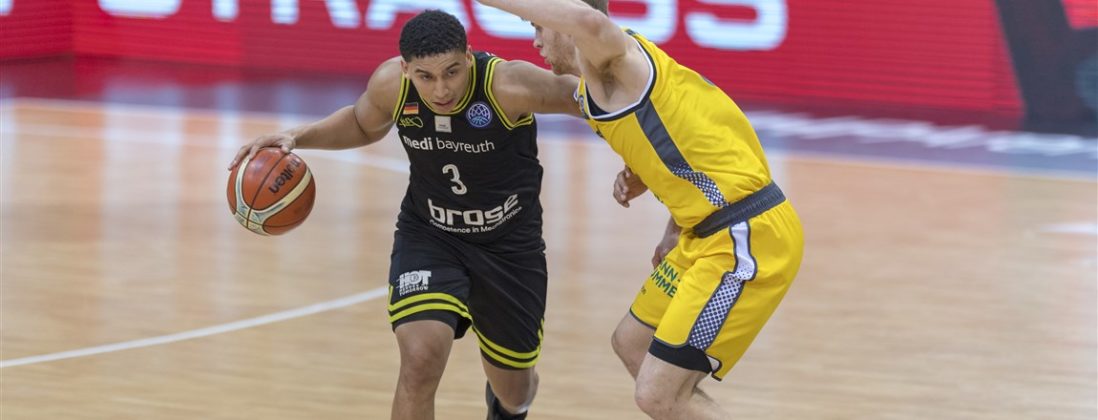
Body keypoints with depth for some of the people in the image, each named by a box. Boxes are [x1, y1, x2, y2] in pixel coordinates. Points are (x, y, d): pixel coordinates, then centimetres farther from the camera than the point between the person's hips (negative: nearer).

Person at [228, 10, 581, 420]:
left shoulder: (510, 85, -32)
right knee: (420, 361, -24)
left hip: (510, 244, -1)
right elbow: (362, 123, 6)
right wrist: (298, 136, -8)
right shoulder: (391, 83, -19)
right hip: (428, 236, 1)